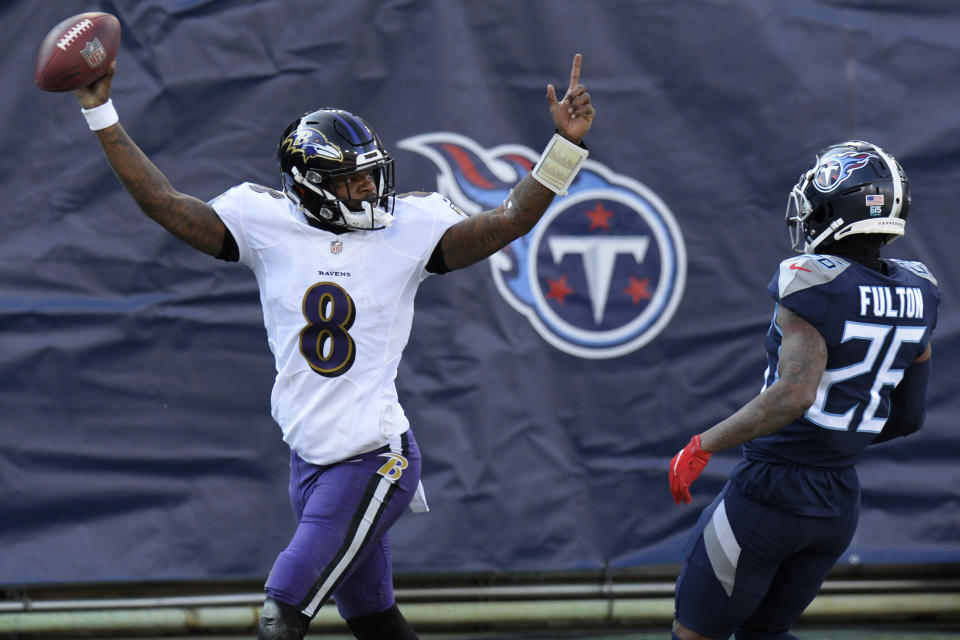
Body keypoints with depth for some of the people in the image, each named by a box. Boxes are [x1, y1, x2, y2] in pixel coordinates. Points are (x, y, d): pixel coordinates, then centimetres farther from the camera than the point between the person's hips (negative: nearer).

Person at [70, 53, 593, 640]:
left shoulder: (409, 228, -4)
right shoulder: (268, 224, 0)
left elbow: (509, 222, -9)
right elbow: (164, 202, 2)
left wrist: (566, 143, -18)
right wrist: (101, 116, -2)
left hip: (373, 461, -4)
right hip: (310, 459, 4)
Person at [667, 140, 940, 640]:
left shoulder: (815, 286, -19)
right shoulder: (912, 298, 2)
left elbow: (795, 393, -32)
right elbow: (909, 416, 10)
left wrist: (702, 446, -24)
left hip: (769, 491, -7)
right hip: (838, 501, 7)